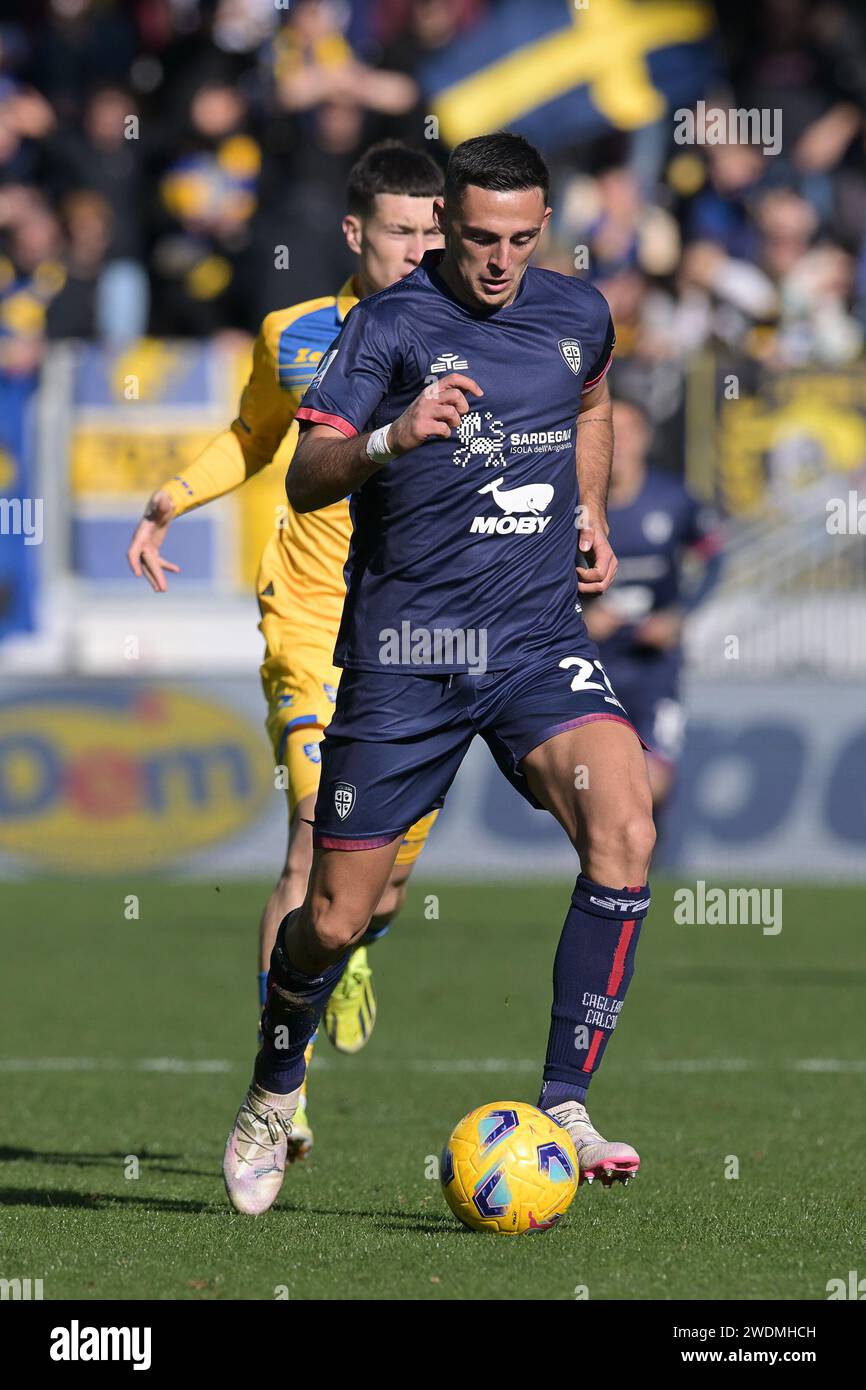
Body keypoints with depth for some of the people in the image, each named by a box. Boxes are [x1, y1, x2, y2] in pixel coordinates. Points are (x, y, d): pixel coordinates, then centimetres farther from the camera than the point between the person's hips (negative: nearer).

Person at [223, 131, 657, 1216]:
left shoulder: (578, 316, 8)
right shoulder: (391, 325, -7)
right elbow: (305, 483, -14)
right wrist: (392, 439, -31)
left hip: (540, 638, 3)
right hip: (405, 652, -3)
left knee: (624, 832, -24)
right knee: (337, 917, 0)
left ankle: (564, 1108, -19)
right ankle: (274, 1096, 31)